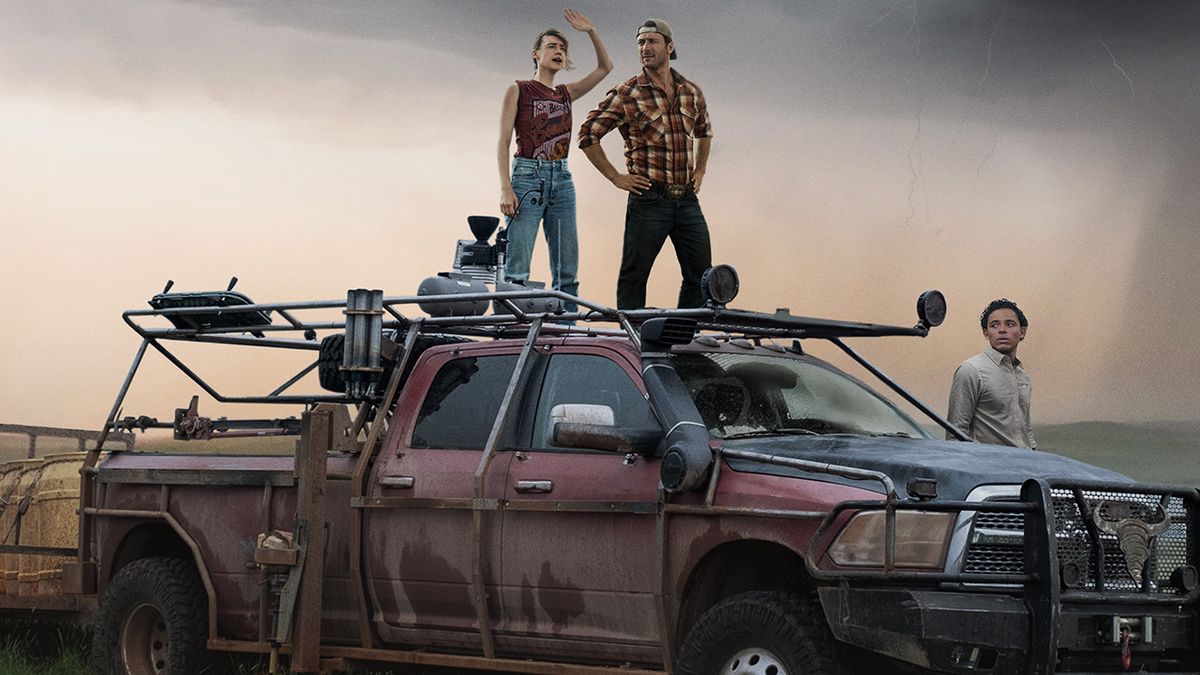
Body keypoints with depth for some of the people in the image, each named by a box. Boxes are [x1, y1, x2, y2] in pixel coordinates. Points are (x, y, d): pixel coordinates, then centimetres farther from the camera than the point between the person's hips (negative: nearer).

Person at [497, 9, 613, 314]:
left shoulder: (566, 93, 16)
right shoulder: (519, 90, 3)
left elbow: (605, 67, 21)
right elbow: (503, 142, -2)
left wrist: (591, 32, 7)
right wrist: (505, 188, -13)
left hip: (562, 180, 6)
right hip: (528, 177, -6)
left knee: (567, 271, 1)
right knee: (517, 268, -11)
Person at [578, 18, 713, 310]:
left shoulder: (691, 92, 10)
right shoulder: (626, 95, -5)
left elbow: (704, 132, 30)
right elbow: (588, 135, -4)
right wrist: (616, 177, -6)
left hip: (687, 199, 5)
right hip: (649, 199, -5)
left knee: (700, 275, 4)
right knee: (634, 276, -1)